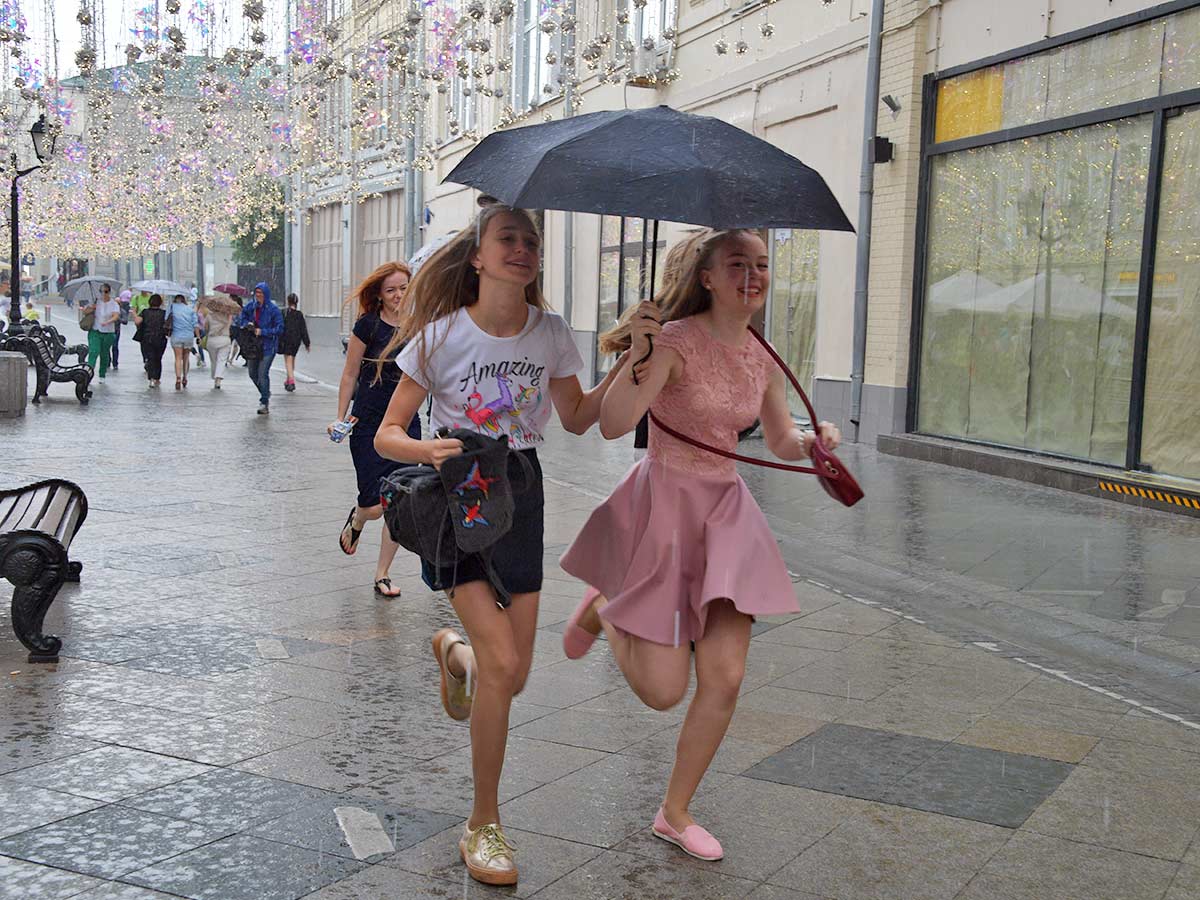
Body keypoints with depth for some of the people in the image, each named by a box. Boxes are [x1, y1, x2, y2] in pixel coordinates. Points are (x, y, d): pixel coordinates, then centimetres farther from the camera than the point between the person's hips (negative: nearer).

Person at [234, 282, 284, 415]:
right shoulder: (250, 306, 4)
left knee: (262, 374, -10)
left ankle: (264, 403, 0)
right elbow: (241, 319, 15)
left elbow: (279, 328, -11)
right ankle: (266, 394, 36)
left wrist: (263, 332, -18)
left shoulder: (273, 309, -10)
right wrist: (247, 324, -7)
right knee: (253, 373, 12)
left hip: (268, 346, -5)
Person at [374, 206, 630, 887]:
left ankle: (453, 651, 45)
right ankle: (484, 825, 3)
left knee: (513, 677, 6)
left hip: (520, 493, 4)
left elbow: (577, 418, 10)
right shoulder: (443, 335, -10)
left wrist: (625, 367, -4)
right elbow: (387, 434, -8)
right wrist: (428, 449, -30)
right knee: (501, 662, -16)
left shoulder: (551, 332, 0)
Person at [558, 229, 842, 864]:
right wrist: (636, 357, -42)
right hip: (663, 502, -6)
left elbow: (782, 443, 16)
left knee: (725, 678, 1)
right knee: (663, 689, -4)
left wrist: (815, 439, -5)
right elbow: (612, 425, -27)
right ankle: (601, 611, 29)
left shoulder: (761, 358, 5)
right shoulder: (675, 341, -16)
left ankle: (674, 814, 21)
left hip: (725, 508, 6)